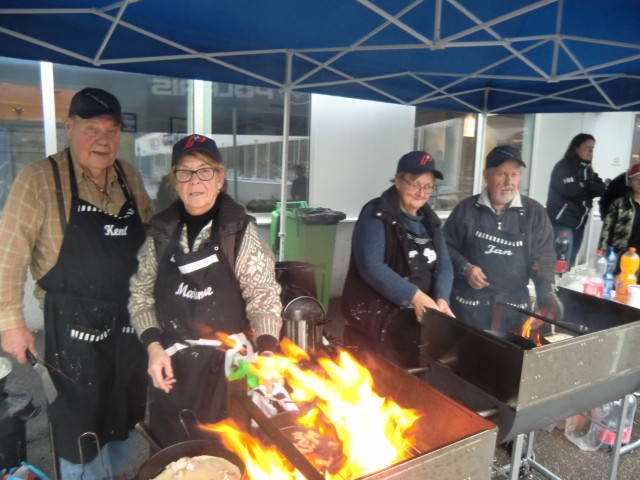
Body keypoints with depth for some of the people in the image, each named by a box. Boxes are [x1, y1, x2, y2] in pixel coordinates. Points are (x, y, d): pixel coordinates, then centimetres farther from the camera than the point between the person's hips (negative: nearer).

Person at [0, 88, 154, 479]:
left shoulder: (131, 177, 5)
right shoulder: (40, 179, -9)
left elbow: (152, 239, 14)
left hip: (130, 321, 5)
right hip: (74, 328, -5)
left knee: (126, 417, 20)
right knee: (79, 429, 9)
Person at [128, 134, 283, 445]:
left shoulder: (240, 231, -6)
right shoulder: (161, 231, 3)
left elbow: (263, 297, -11)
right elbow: (141, 295, 6)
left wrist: (267, 352, -24)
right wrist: (154, 346, -6)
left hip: (227, 371, -3)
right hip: (170, 368, 3)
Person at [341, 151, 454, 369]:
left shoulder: (429, 219, 14)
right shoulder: (376, 214, -7)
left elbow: (444, 263, 9)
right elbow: (371, 266, -19)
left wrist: (442, 299, -10)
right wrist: (415, 296, -25)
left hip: (420, 311, 6)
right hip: (374, 311, -6)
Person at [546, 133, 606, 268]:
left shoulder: (587, 169, 17)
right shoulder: (564, 166, -5)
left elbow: (601, 189, 6)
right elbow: (569, 190, -19)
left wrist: (584, 185, -9)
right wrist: (589, 189, -2)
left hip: (579, 222, 8)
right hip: (562, 222, -8)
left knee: (569, 264, 9)